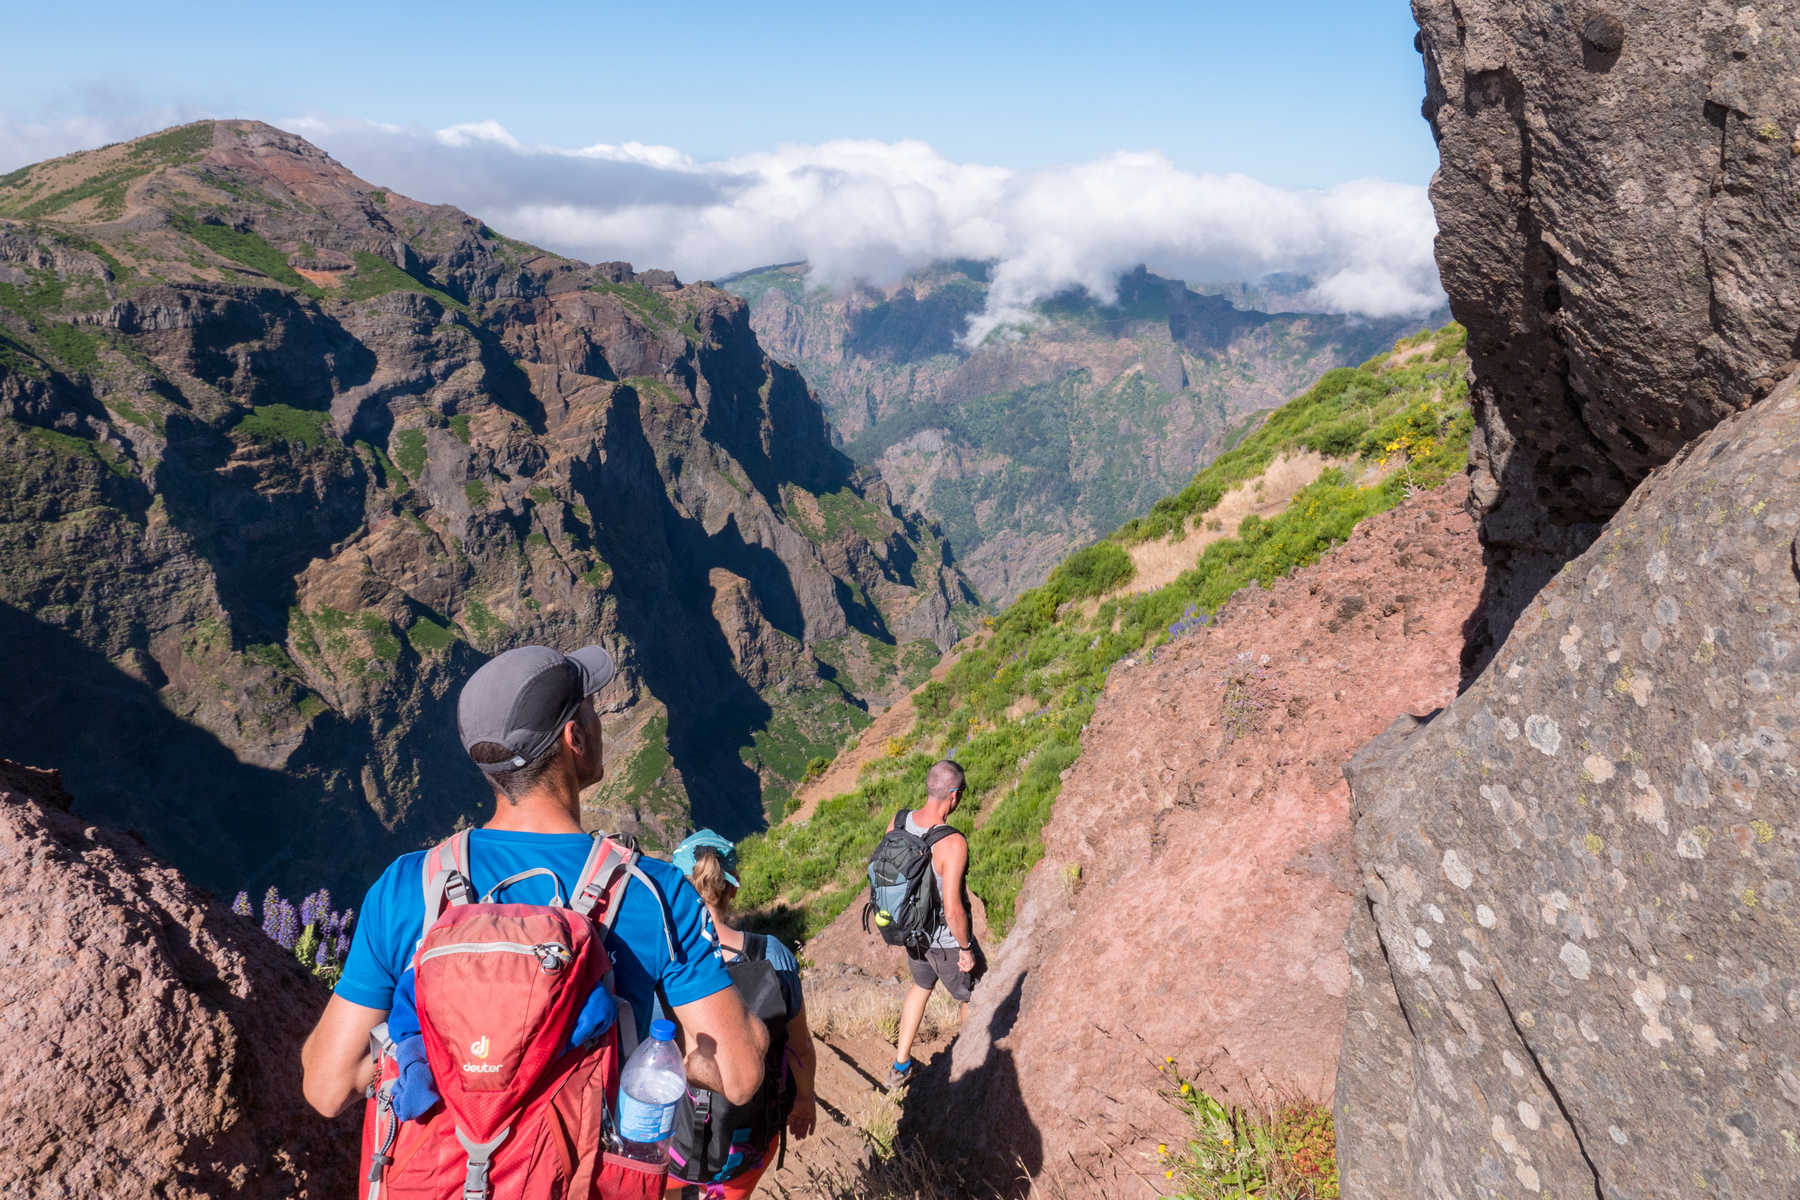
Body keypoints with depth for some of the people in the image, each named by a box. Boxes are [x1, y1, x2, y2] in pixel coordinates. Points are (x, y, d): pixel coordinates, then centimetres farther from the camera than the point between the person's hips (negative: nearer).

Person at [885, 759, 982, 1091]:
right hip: (947, 939, -6)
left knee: (921, 985, 33)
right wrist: (967, 949, -15)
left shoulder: (899, 821, -14)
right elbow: (953, 910, -32)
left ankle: (900, 1066, 40)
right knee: (975, 999, 22)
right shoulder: (953, 844, -35)